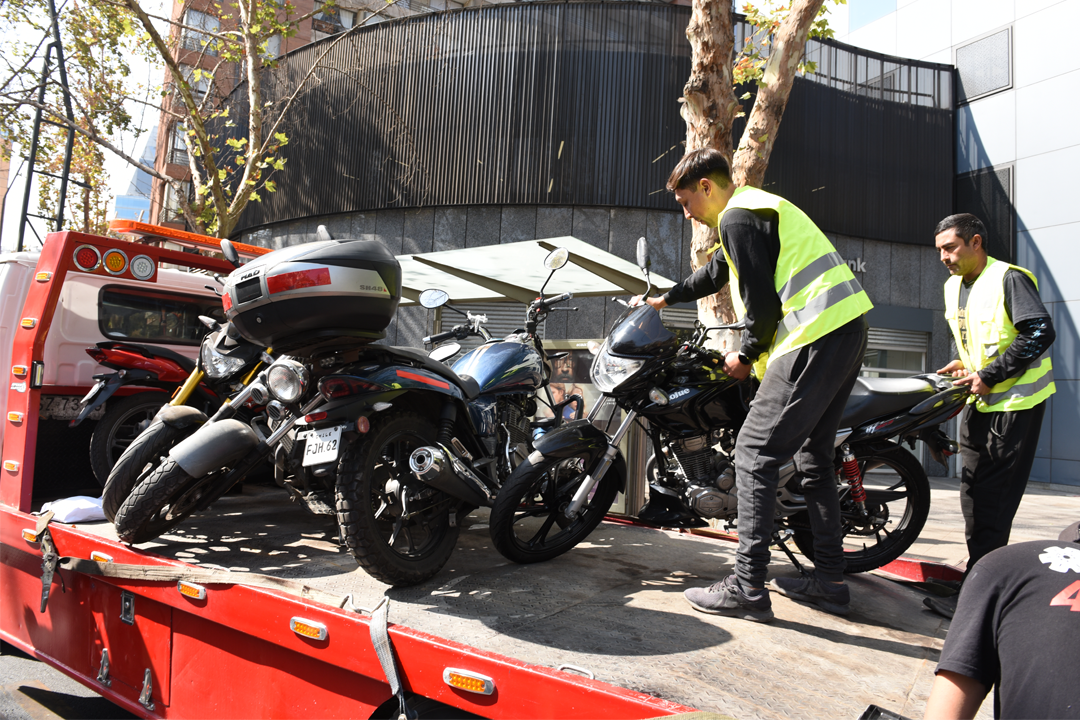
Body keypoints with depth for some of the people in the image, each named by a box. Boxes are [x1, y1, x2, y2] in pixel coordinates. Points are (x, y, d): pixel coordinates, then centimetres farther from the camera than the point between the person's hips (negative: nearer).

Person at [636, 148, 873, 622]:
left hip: (814, 341, -11)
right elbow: (715, 273, 40)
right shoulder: (758, 206, 26)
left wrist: (746, 356, 1)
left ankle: (747, 588, -7)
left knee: (755, 454, -9)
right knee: (812, 455, 16)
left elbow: (761, 301, -15)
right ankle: (829, 579, 23)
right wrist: (665, 299, 51)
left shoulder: (736, 216, -7)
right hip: (848, 333, 11)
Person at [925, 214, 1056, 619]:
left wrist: (989, 375, -20)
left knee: (993, 499, -9)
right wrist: (962, 364, 5)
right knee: (974, 494, 10)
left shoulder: (1008, 278, -12)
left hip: (1016, 401, -8)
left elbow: (1040, 333, -20)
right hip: (980, 402, 9)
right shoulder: (953, 286, 13)